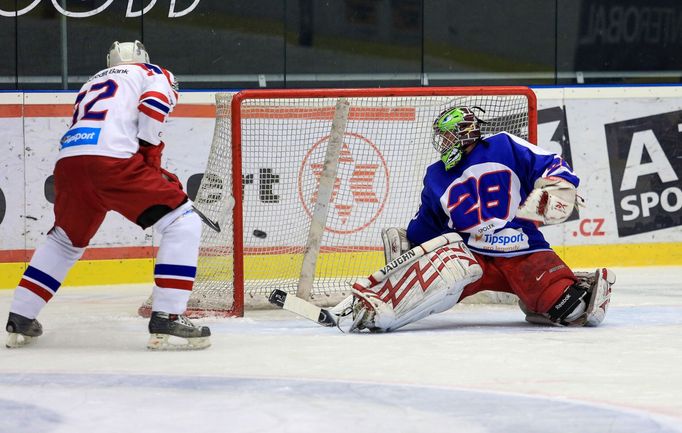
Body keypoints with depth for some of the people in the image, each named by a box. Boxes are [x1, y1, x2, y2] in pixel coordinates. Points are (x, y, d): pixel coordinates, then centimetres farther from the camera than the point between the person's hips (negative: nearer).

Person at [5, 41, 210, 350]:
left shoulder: (91, 85, 39)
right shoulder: (154, 74, 21)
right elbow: (153, 105, -2)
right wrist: (150, 153, 4)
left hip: (68, 160, 6)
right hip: (112, 157, -6)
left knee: (65, 239, 30)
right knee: (182, 224, 2)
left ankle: (19, 321, 30)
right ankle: (167, 320, -9)